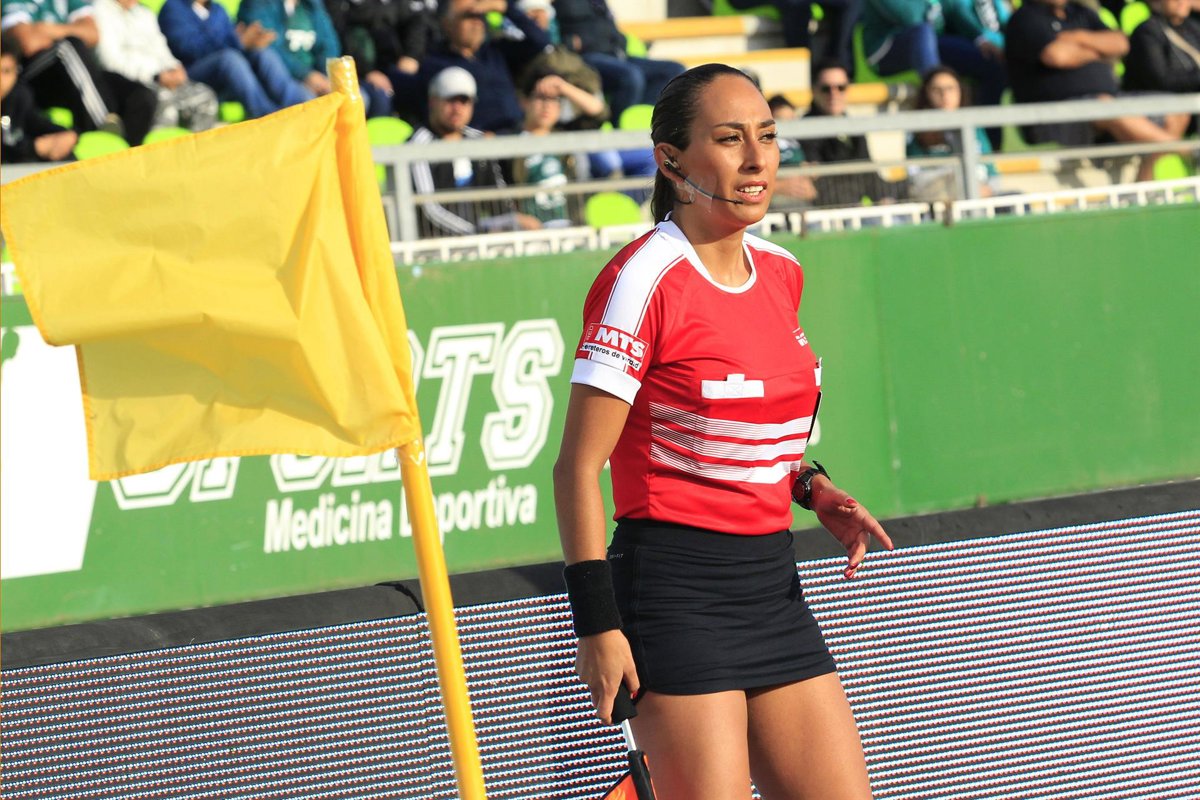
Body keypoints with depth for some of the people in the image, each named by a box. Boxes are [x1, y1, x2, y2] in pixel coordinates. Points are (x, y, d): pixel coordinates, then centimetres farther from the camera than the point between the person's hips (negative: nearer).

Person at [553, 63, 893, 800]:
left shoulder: (781, 273, 10)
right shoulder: (644, 280, -12)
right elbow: (579, 468, -13)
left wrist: (812, 488, 7)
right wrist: (597, 622, -17)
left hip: (773, 585, 7)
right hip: (676, 592, -7)